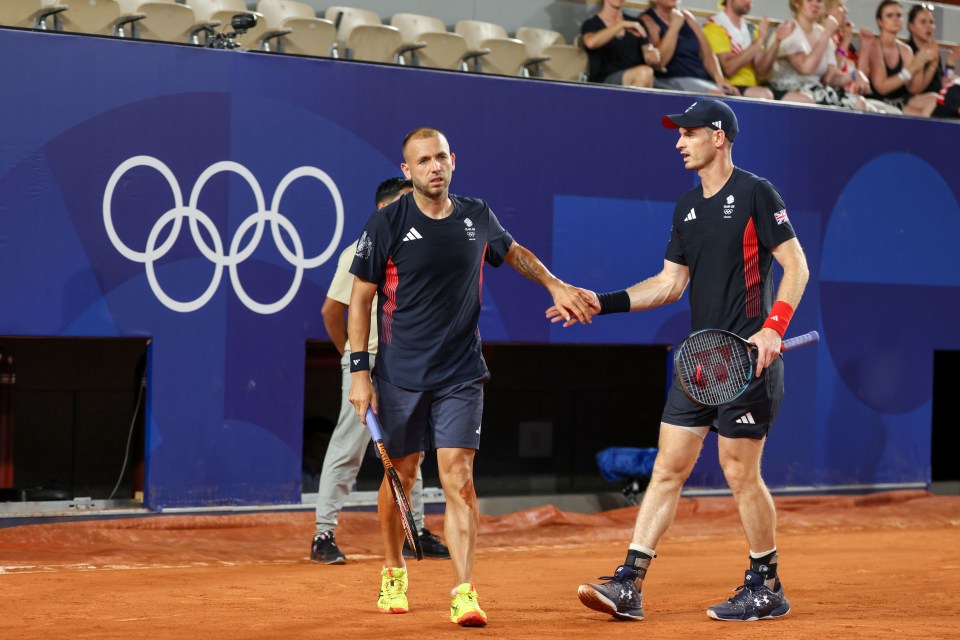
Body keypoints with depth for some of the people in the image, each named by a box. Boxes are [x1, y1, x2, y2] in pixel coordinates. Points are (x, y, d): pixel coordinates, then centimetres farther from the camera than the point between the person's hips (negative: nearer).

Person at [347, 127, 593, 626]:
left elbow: (514, 252, 27)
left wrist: (556, 286, 21)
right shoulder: (387, 224, -6)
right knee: (400, 474, 10)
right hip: (401, 376, -1)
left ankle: (464, 593, -11)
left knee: (458, 479, -9)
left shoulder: (477, 217, 4)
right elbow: (360, 300, -2)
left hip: (461, 375, 1)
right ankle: (394, 572, 32)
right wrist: (360, 371, -8)